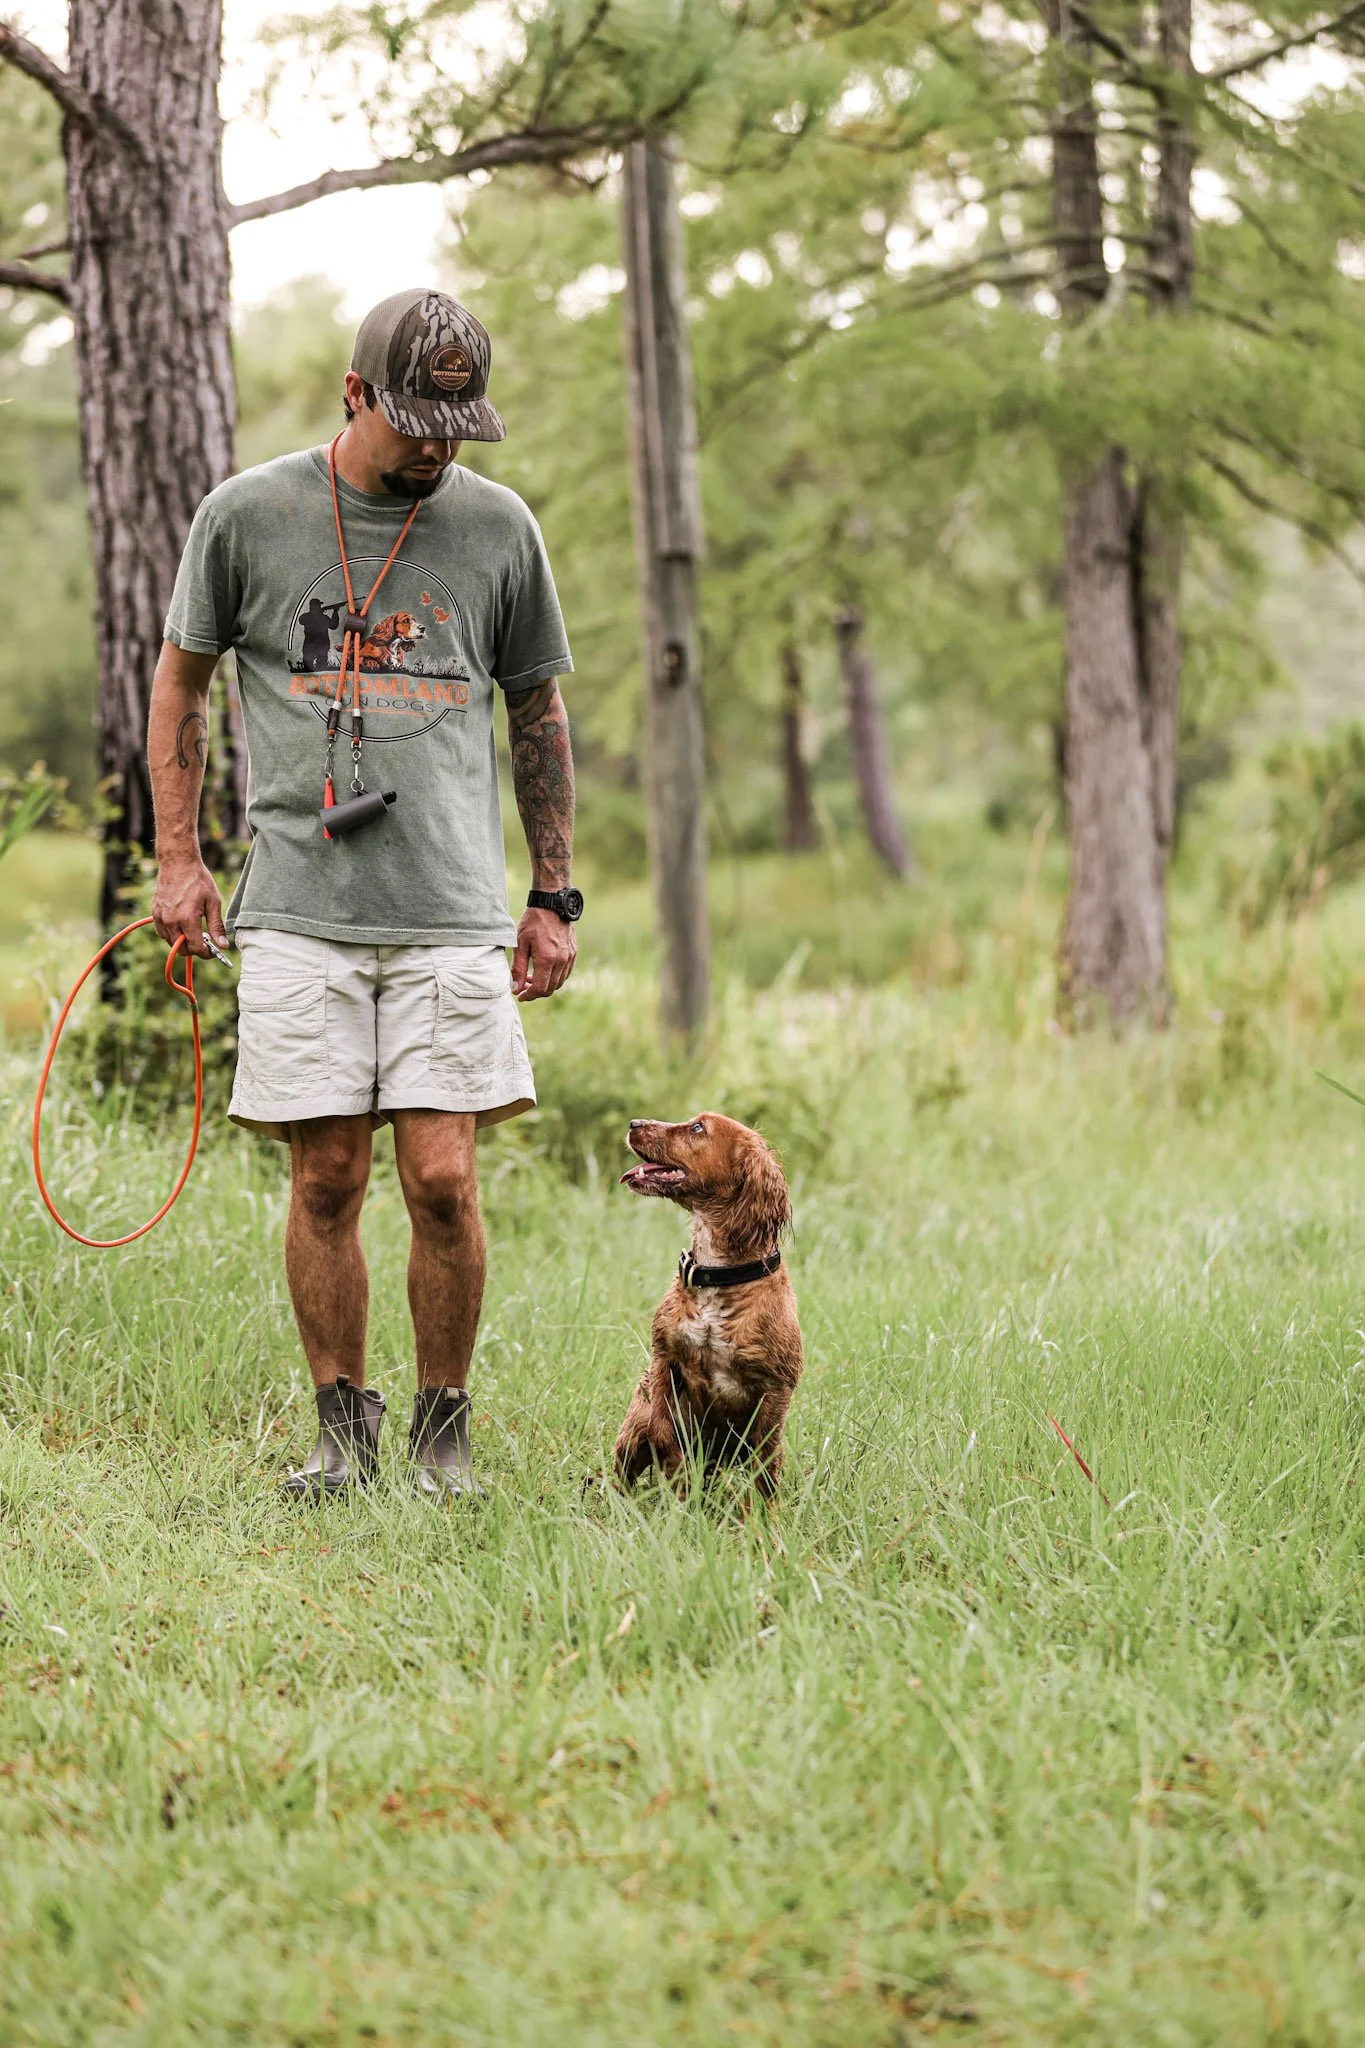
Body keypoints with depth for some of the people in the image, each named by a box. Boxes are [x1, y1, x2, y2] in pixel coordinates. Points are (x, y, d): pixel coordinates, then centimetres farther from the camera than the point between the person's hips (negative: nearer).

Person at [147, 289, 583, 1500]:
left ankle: (444, 1426, 10)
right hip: (300, 906, 0)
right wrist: (179, 858, 8)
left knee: (443, 1181, -6)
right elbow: (181, 681, 14)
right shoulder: (248, 514, 3)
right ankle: (343, 1427, 14)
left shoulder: (498, 527, 7)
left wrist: (555, 897, 14)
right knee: (326, 1181, 0)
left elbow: (537, 713, 17)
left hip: (454, 910, 0)